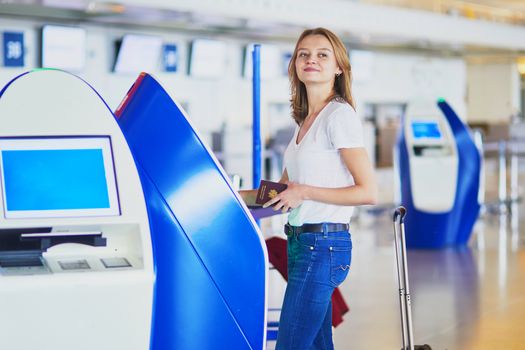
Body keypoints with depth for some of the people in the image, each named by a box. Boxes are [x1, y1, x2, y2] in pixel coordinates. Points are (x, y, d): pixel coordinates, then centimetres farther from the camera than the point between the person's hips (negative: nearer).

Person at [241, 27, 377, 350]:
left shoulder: (340, 114, -10)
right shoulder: (305, 120, 15)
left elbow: (368, 192, -15)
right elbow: (285, 187, 25)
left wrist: (304, 192, -13)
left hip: (323, 244, -9)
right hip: (301, 240, 9)